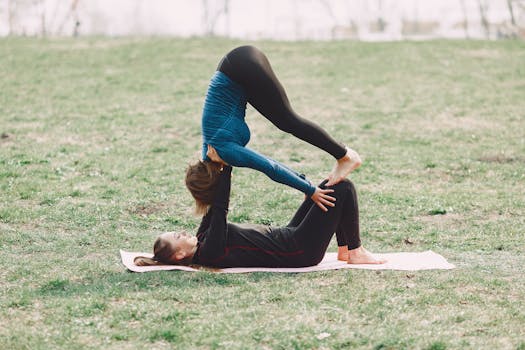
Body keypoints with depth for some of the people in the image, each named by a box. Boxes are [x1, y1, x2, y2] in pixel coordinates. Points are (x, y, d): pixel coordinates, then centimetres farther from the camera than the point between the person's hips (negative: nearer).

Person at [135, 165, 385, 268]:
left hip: (288, 237, 10)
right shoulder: (209, 254, -25)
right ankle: (355, 252, 6)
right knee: (343, 188, -8)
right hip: (301, 251, -10)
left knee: (331, 185, 14)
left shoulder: (202, 242, 3)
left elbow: (214, 208, 8)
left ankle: (344, 250, 20)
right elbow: (220, 209, -27)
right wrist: (226, 166, -20)